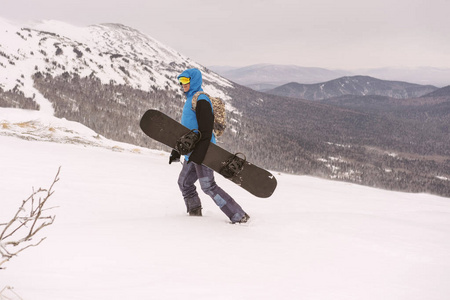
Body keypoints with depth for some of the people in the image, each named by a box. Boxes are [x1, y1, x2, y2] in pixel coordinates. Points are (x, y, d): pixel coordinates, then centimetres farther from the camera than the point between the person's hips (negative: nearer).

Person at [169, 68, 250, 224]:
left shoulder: (201, 100, -14)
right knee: (184, 182, 16)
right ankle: (194, 212, 29)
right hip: (192, 151, 10)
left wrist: (197, 154, -26)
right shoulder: (190, 100, 19)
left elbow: (206, 131, -21)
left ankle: (239, 216, -11)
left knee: (208, 186, -12)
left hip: (203, 151, -10)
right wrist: (176, 152, 24)